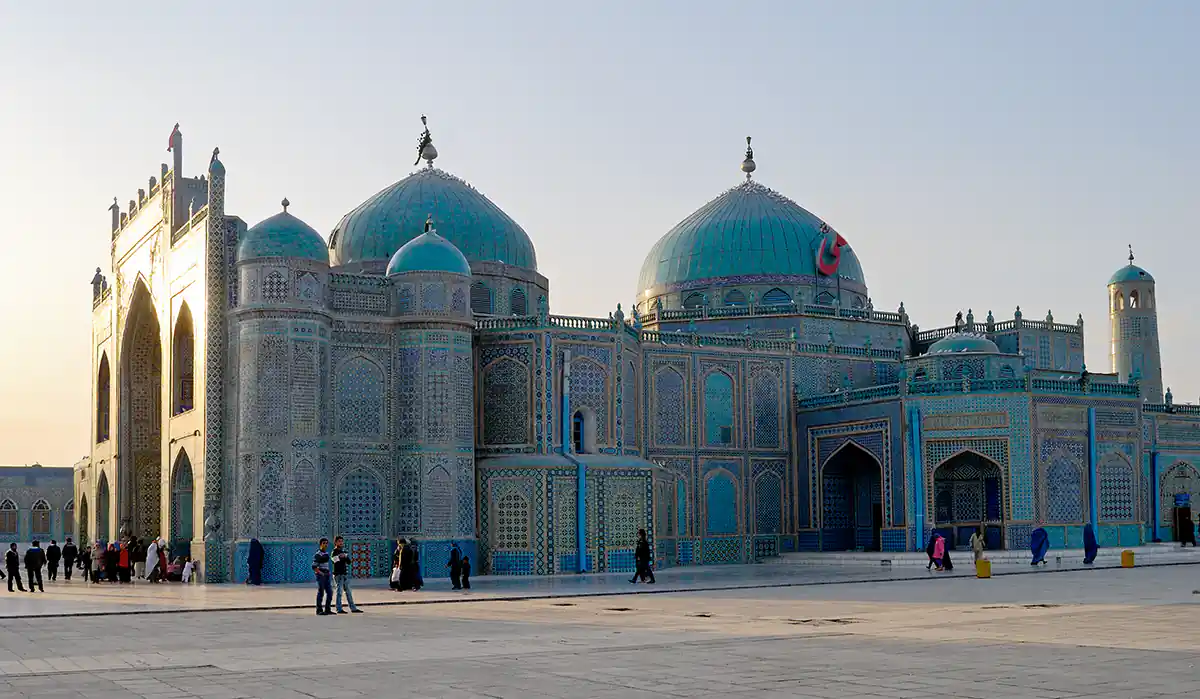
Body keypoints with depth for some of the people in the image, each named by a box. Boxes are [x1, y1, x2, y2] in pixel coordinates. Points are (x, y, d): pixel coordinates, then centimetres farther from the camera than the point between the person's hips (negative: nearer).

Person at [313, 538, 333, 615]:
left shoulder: (326, 553, 13)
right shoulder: (318, 554, -12)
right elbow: (314, 566, -16)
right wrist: (321, 573, -19)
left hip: (326, 576, 8)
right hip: (320, 576, -8)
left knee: (330, 592, 7)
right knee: (321, 593, -3)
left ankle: (327, 609, 15)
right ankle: (319, 610, 4)